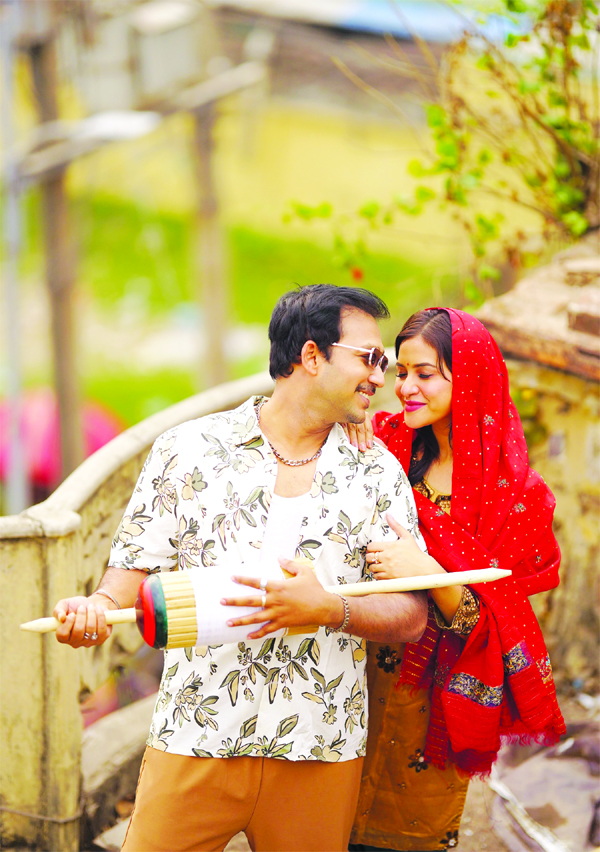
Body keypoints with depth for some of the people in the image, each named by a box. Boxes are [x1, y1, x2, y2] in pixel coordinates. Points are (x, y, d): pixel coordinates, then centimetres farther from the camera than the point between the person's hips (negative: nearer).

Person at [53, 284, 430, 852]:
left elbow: (412, 616, 2)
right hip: (195, 741, -1)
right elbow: (138, 566, 7)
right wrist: (99, 606, -15)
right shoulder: (187, 449, 4)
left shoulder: (379, 474, 7)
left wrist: (329, 608, -16)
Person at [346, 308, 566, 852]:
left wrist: (431, 573, -29)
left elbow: (487, 624, -11)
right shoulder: (386, 444, 0)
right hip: (352, 680, 2)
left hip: (428, 701, -2)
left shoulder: (513, 494, -7)